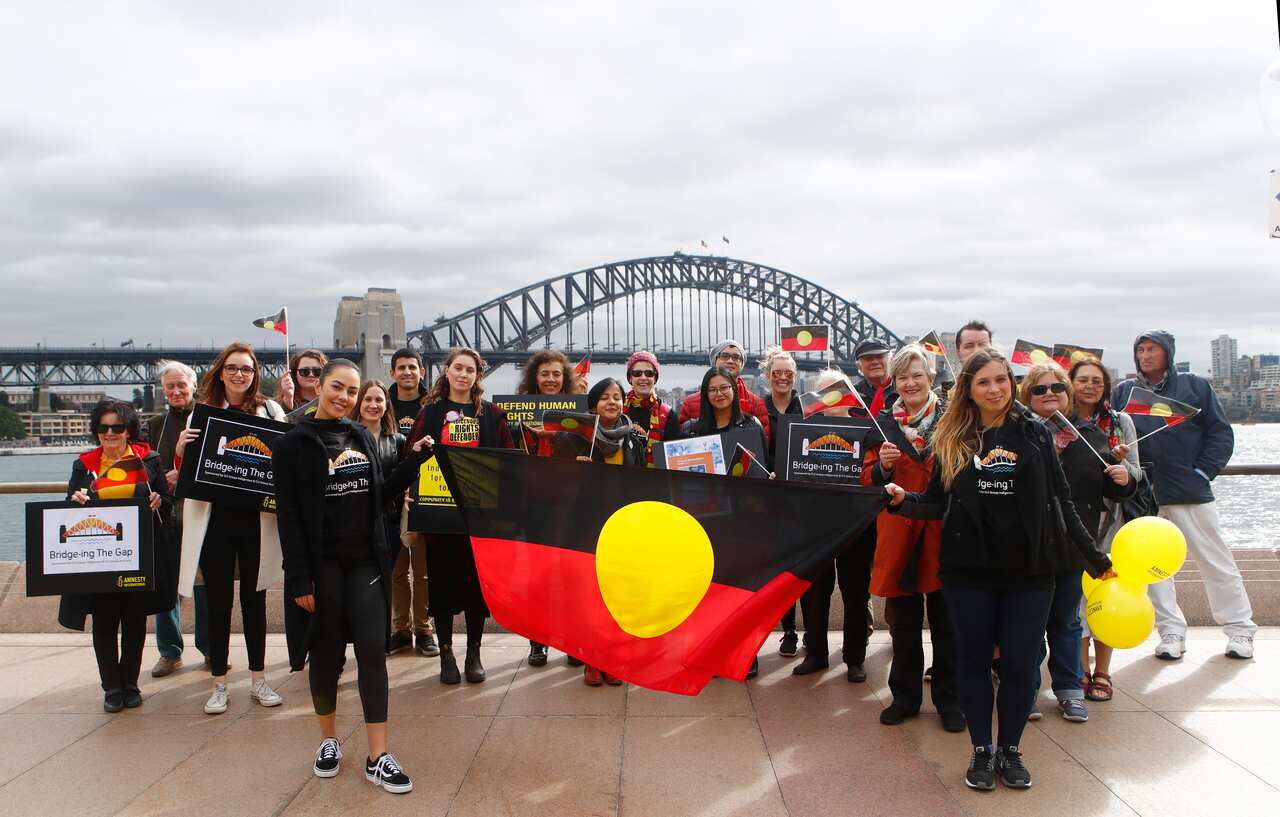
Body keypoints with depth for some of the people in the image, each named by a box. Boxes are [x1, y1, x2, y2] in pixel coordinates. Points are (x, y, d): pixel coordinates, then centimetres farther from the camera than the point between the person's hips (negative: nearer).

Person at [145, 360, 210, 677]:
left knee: (204, 581, 2)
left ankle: (210, 648, 14)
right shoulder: (156, 425, 13)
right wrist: (163, 481, -6)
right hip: (164, 512, 4)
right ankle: (170, 651, 17)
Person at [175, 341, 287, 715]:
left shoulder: (270, 410, 2)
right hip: (215, 518, 1)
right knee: (218, 602, 8)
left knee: (254, 599, 11)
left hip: (256, 518, 0)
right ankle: (219, 685, 18)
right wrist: (180, 449, -11)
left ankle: (259, 680, 22)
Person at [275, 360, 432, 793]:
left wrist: (414, 461, 5)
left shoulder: (363, 436, 9)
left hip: (366, 561, 3)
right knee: (327, 653, 8)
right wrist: (299, 577, -14)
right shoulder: (294, 444, -5)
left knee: (373, 650, -2)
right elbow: (289, 515, -9)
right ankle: (329, 740, 28)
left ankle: (377, 758, 1)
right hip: (323, 563, -3)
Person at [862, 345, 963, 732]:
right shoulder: (884, 424, 8)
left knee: (946, 621, 7)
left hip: (944, 531, -1)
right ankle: (905, 696, 24)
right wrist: (883, 466, -12)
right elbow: (869, 481, 7)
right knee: (902, 621, 10)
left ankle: (949, 700, 21)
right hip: (898, 532, 2)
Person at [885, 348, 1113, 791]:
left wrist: (1096, 560, 4)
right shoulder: (951, 439, 3)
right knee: (973, 660, 8)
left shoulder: (1035, 433, 2)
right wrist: (903, 500, -17)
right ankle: (981, 750, 23)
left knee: (1020, 664, 4)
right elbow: (937, 502, 3)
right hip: (968, 570, 0)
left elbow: (1061, 502, 4)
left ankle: (1010, 750, 22)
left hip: (1028, 570, 0)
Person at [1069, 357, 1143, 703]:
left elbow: (1136, 476, 7)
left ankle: (1102, 671, 14)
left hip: (1109, 517, 1)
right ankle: (1081, 671, 12)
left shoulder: (1121, 422, 6)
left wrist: (1122, 463, -14)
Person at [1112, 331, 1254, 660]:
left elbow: (1221, 434, 2)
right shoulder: (1123, 392, 7)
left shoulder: (1194, 386, 3)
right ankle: (1172, 631, 15)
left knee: (1216, 562, 6)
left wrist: (1203, 471, -7)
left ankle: (1240, 628, 20)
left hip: (1190, 491, -2)